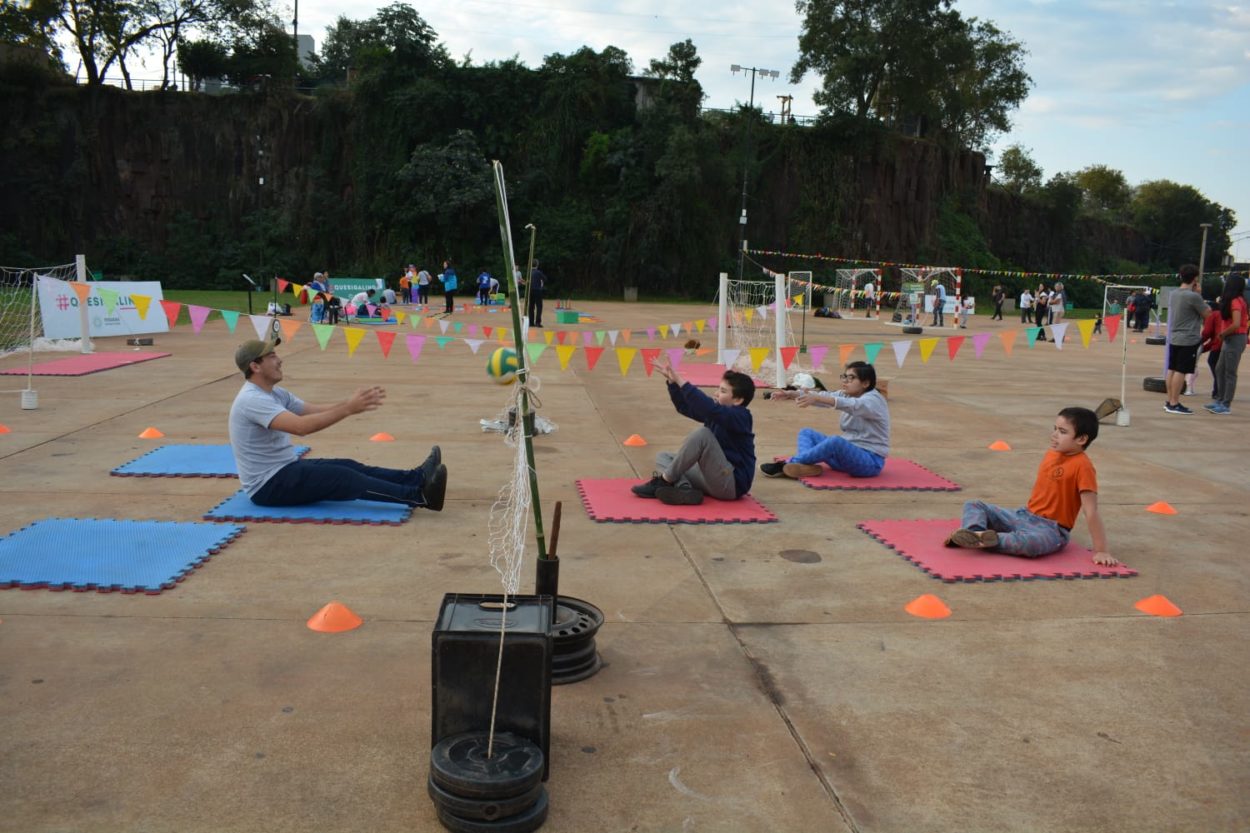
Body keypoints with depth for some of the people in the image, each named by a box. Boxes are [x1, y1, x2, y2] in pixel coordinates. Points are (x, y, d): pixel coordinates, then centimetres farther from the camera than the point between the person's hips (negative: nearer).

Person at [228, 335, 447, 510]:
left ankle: (416, 478, -9)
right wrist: (348, 409, -37)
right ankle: (418, 495, -28)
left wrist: (351, 402, -6)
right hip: (267, 485, -10)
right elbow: (302, 426, -36)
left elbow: (315, 411, 9)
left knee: (349, 467, -2)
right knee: (343, 477, -21)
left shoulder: (274, 393, 11)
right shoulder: (252, 400, -23)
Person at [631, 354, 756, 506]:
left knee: (702, 433, -27)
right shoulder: (718, 410, 11)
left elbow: (709, 409, -33)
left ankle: (664, 481, -17)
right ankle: (685, 488, -21)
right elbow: (685, 407, 11)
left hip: (732, 484, -10)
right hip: (714, 480, 10)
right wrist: (671, 381, -3)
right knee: (662, 457, 10)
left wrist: (680, 381, -33)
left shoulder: (739, 416, -16)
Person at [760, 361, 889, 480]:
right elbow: (826, 395, -4)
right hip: (848, 454, 9)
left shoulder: (874, 400, -15)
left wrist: (816, 398, -50)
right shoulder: (848, 394, 9)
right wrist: (791, 394, -20)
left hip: (870, 461, -9)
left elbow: (852, 405, -36)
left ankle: (788, 465, -23)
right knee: (807, 433, 3)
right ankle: (805, 465, -28)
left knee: (835, 441, -35)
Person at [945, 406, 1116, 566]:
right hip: (1023, 515, 8)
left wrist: (1101, 551, -21)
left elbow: (1091, 512, -20)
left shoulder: (1082, 466, -18)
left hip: (1050, 528, -8)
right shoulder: (1051, 454, 6)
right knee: (974, 505, -1)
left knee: (1028, 543, -44)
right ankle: (974, 531, -30)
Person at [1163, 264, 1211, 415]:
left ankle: (1170, 401, 17)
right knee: (1180, 371, -5)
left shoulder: (1175, 294, 7)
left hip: (1174, 338, 8)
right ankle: (1174, 404, -4)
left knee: (1172, 370, 11)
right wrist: (1197, 293, -2)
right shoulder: (1194, 296, -17)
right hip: (1188, 340, -8)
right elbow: (1207, 314, -7)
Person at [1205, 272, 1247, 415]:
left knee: (1230, 373, -3)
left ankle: (1226, 405, 2)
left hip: (1235, 339, -9)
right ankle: (1221, 400, 22)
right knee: (1219, 370, 14)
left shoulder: (1235, 301, -17)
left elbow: (1236, 324, -27)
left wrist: (1222, 333, -12)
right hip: (1229, 339, 9)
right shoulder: (1237, 300, 11)